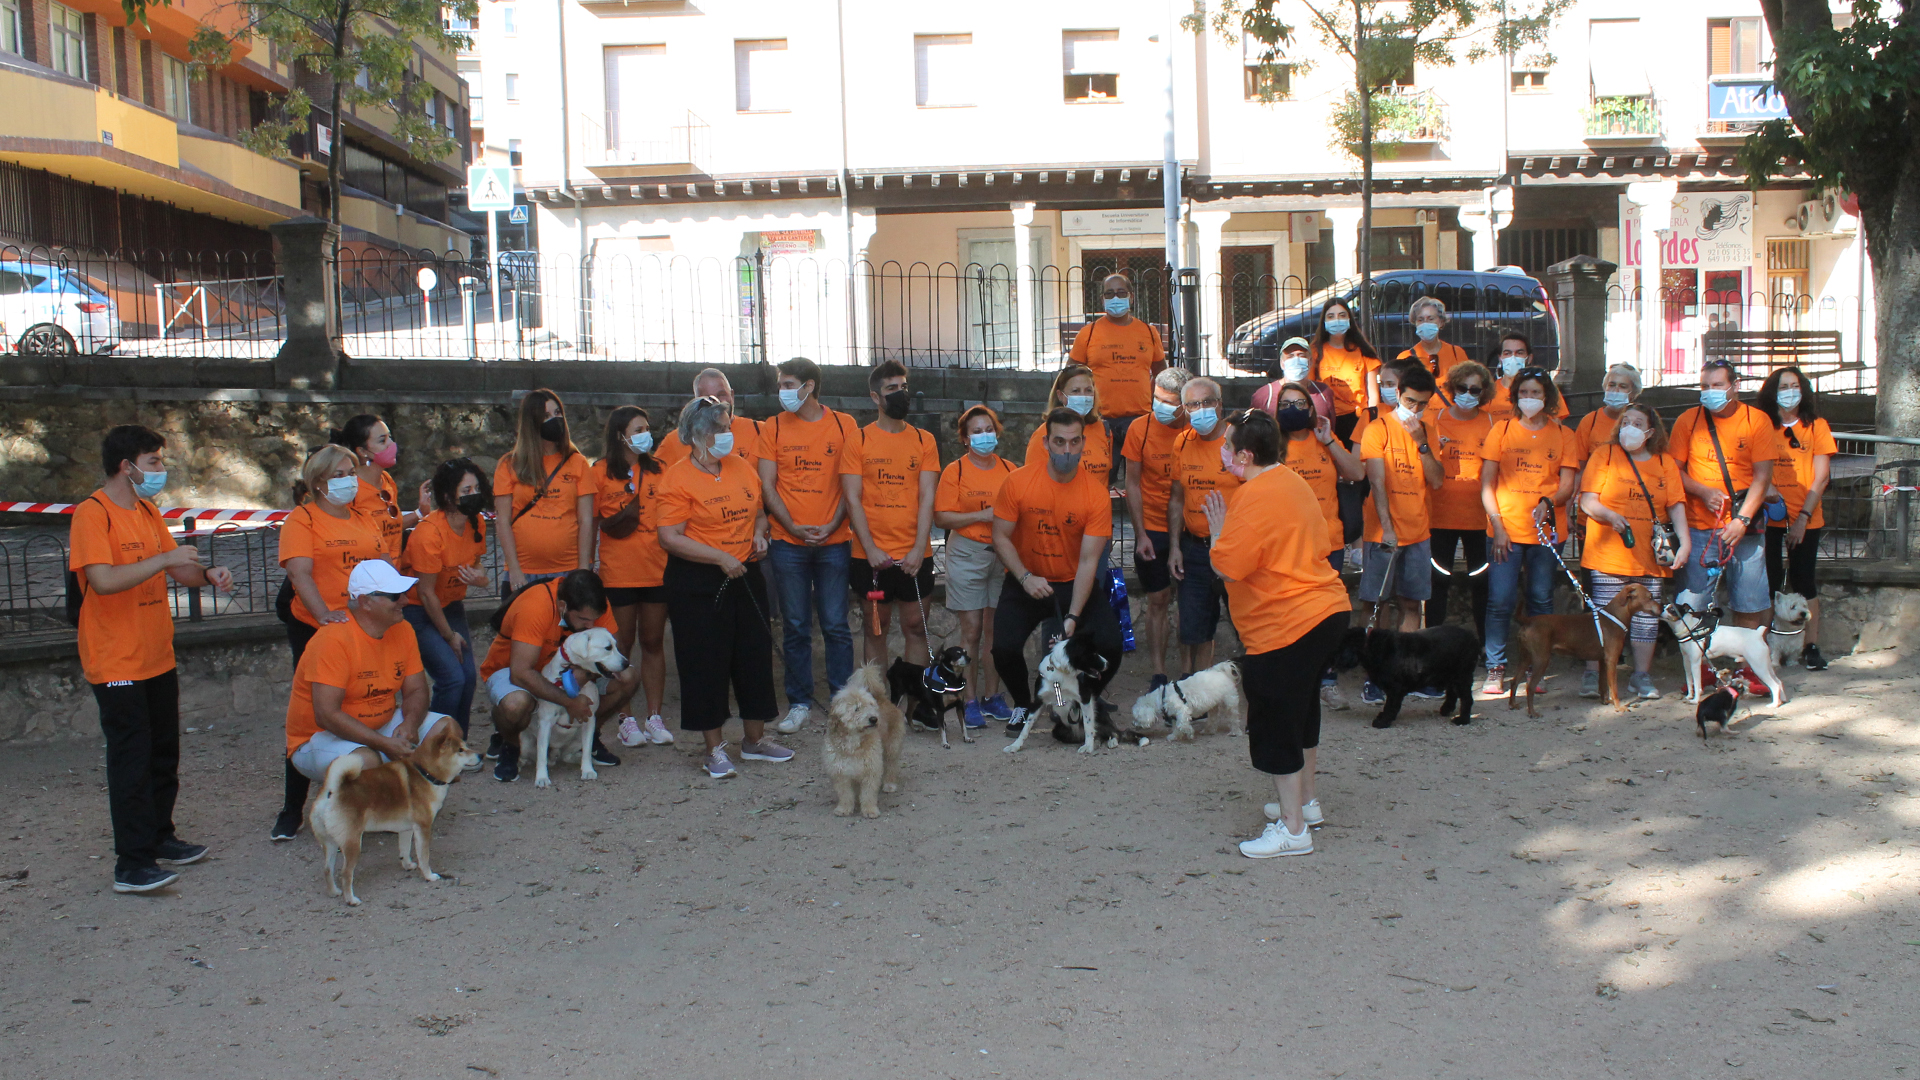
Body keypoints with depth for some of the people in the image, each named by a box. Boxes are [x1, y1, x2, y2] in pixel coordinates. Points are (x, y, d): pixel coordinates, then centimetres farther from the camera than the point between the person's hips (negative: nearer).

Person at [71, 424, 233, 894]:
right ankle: (132, 864, -3)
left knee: (163, 754, 16)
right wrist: (163, 559, -25)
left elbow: (178, 568, 14)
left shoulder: (147, 511, 11)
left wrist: (207, 573, -6)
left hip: (158, 657, 8)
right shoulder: (93, 513, -15)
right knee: (131, 760, -7)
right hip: (117, 664, -8)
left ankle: (160, 837, 29)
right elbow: (104, 579, -28)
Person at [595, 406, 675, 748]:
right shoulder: (602, 473, 0)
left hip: (657, 570, 3)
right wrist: (614, 523, -14)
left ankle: (655, 717, 14)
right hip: (618, 574, -3)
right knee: (621, 645, 4)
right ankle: (624, 720, 11)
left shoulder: (659, 470, 9)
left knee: (653, 643, 8)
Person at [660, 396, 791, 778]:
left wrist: (759, 534, 1)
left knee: (756, 654, 10)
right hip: (698, 584, -6)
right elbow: (670, 538, -16)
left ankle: (755, 739, 25)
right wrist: (721, 558, -19)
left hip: (745, 577, 6)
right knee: (706, 662, -1)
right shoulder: (678, 479, -10)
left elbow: (759, 512, 23)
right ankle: (715, 748, 11)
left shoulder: (742, 469, 9)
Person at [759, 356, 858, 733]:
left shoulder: (844, 425, 2)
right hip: (788, 543, 1)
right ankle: (800, 703, 15)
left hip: (834, 542, -1)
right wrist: (794, 527, -9)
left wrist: (832, 525, -10)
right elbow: (767, 485, 3)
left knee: (836, 626, 2)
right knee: (796, 628, 6)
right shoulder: (774, 428, 5)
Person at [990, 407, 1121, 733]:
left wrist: (1073, 617, -25)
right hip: (1026, 582, 0)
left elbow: (1088, 561, -16)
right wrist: (1025, 577, -21)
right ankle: (1023, 705, 12)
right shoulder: (1019, 482, -13)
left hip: (1075, 584, 0)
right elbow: (1001, 537, -5)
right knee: (1004, 648, -21)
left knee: (1109, 644, -18)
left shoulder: (1096, 494, -15)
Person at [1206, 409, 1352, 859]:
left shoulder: (1255, 498, -19)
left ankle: (1293, 829, 4)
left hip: (1287, 625, -11)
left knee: (1274, 724, -1)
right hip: (1327, 608, 11)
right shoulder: (1291, 482, 12)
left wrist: (1218, 531, -3)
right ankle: (1305, 800, 38)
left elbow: (1226, 566, -22)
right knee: (1301, 708, 25)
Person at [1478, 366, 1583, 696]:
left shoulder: (1563, 435, 9)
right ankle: (1496, 669, 1)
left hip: (1546, 530, 1)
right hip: (1506, 529, -1)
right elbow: (1487, 484, 4)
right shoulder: (1501, 430, 7)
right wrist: (1497, 526, -6)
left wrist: (1548, 502, -16)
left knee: (1541, 601, 4)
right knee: (1500, 601, -6)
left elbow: (1567, 486, 5)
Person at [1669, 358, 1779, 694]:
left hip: (1743, 528, 0)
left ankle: (1746, 669, 12)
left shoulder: (1757, 420, 1)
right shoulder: (1688, 421, 5)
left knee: (1749, 603, 1)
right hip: (1699, 527, 1)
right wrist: (1703, 492, -12)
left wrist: (1742, 519, -13)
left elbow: (1762, 475, -4)